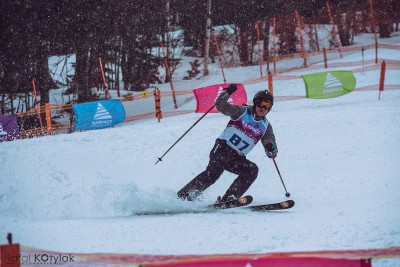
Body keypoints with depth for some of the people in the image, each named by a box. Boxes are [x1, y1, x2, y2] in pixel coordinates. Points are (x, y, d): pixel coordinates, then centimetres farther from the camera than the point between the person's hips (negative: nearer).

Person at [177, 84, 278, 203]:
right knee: (213, 172, -28)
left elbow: (271, 152, 10)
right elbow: (221, 106, -8)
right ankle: (183, 196, -27)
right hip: (222, 148, -5)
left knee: (253, 170, -21)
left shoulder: (265, 127, 13)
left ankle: (229, 198, -25)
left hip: (237, 159, 5)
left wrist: (271, 149, -15)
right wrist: (228, 92, -25)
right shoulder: (242, 112, 3)